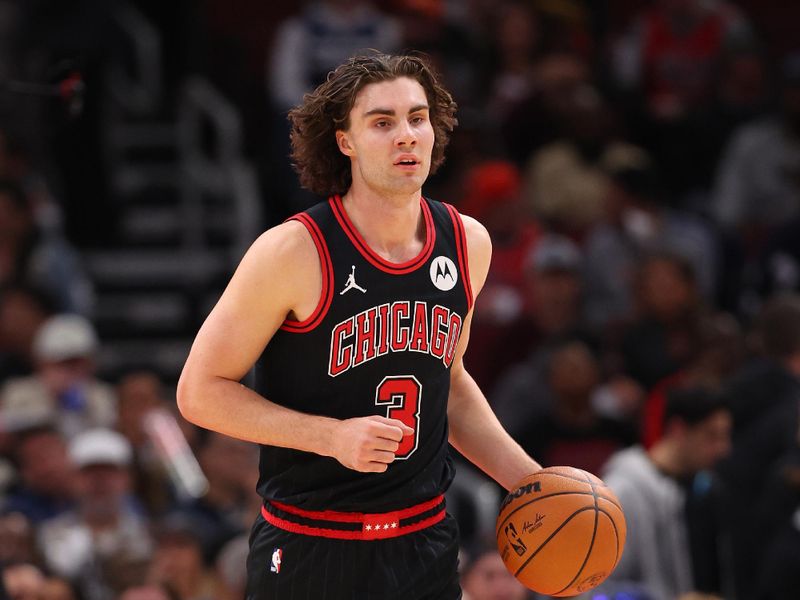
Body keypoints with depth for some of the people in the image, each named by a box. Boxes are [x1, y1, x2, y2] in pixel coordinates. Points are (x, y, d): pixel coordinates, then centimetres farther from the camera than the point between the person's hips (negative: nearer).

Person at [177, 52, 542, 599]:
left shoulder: (467, 243, 3)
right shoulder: (294, 252, -14)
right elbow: (200, 391, -11)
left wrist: (527, 479, 9)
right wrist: (334, 436, -21)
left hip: (425, 548, 5)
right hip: (308, 553, -4)